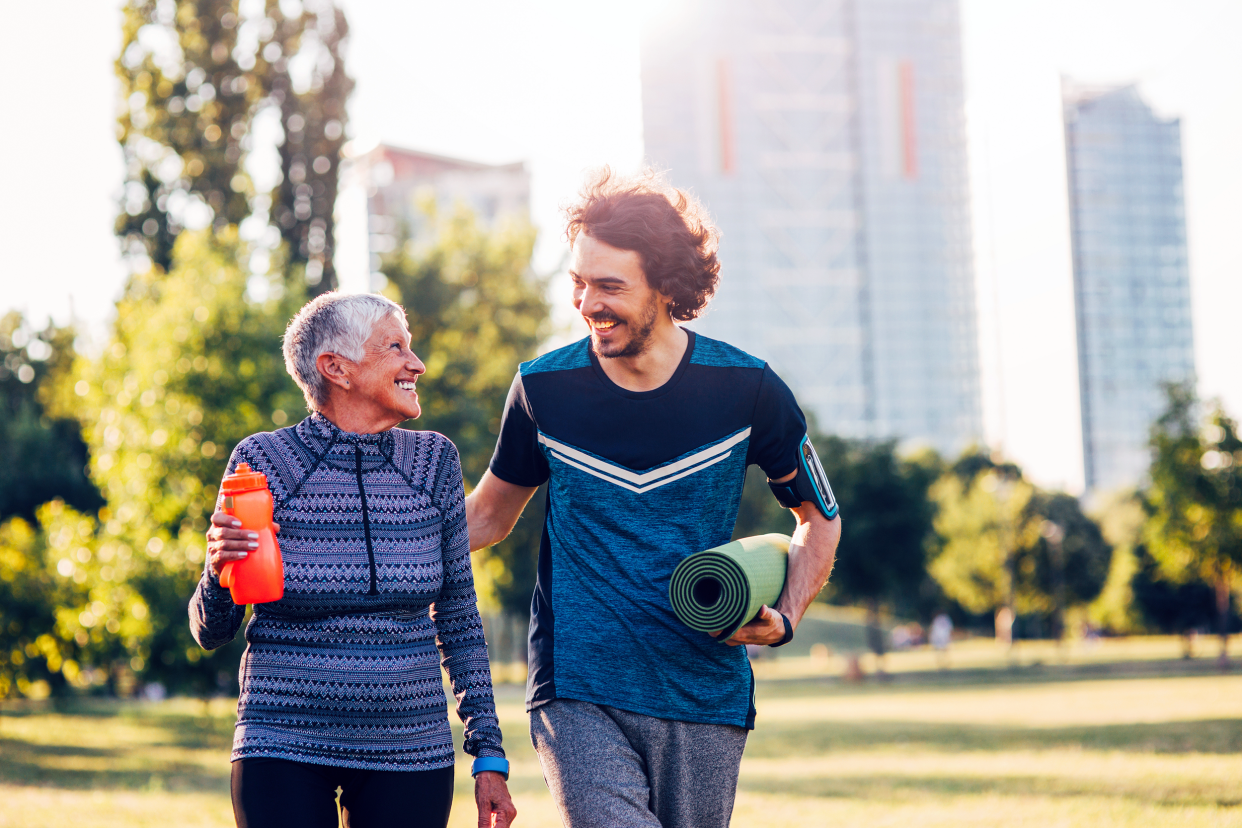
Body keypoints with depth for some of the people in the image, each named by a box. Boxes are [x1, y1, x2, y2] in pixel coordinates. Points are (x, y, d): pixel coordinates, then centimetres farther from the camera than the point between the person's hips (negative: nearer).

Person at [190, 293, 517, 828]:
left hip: (410, 753, 2)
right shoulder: (263, 460, -5)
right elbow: (212, 633, 1)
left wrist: (489, 756, 6)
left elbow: (458, 620, 10)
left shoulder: (433, 461, 3)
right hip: (284, 747, -2)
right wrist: (219, 572, -20)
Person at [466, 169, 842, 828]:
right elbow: (490, 515, 15)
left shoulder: (744, 388, -2)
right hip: (577, 695, -1)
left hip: (703, 700, 1)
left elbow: (818, 517, 12)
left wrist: (783, 619, -4)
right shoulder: (544, 388, -1)